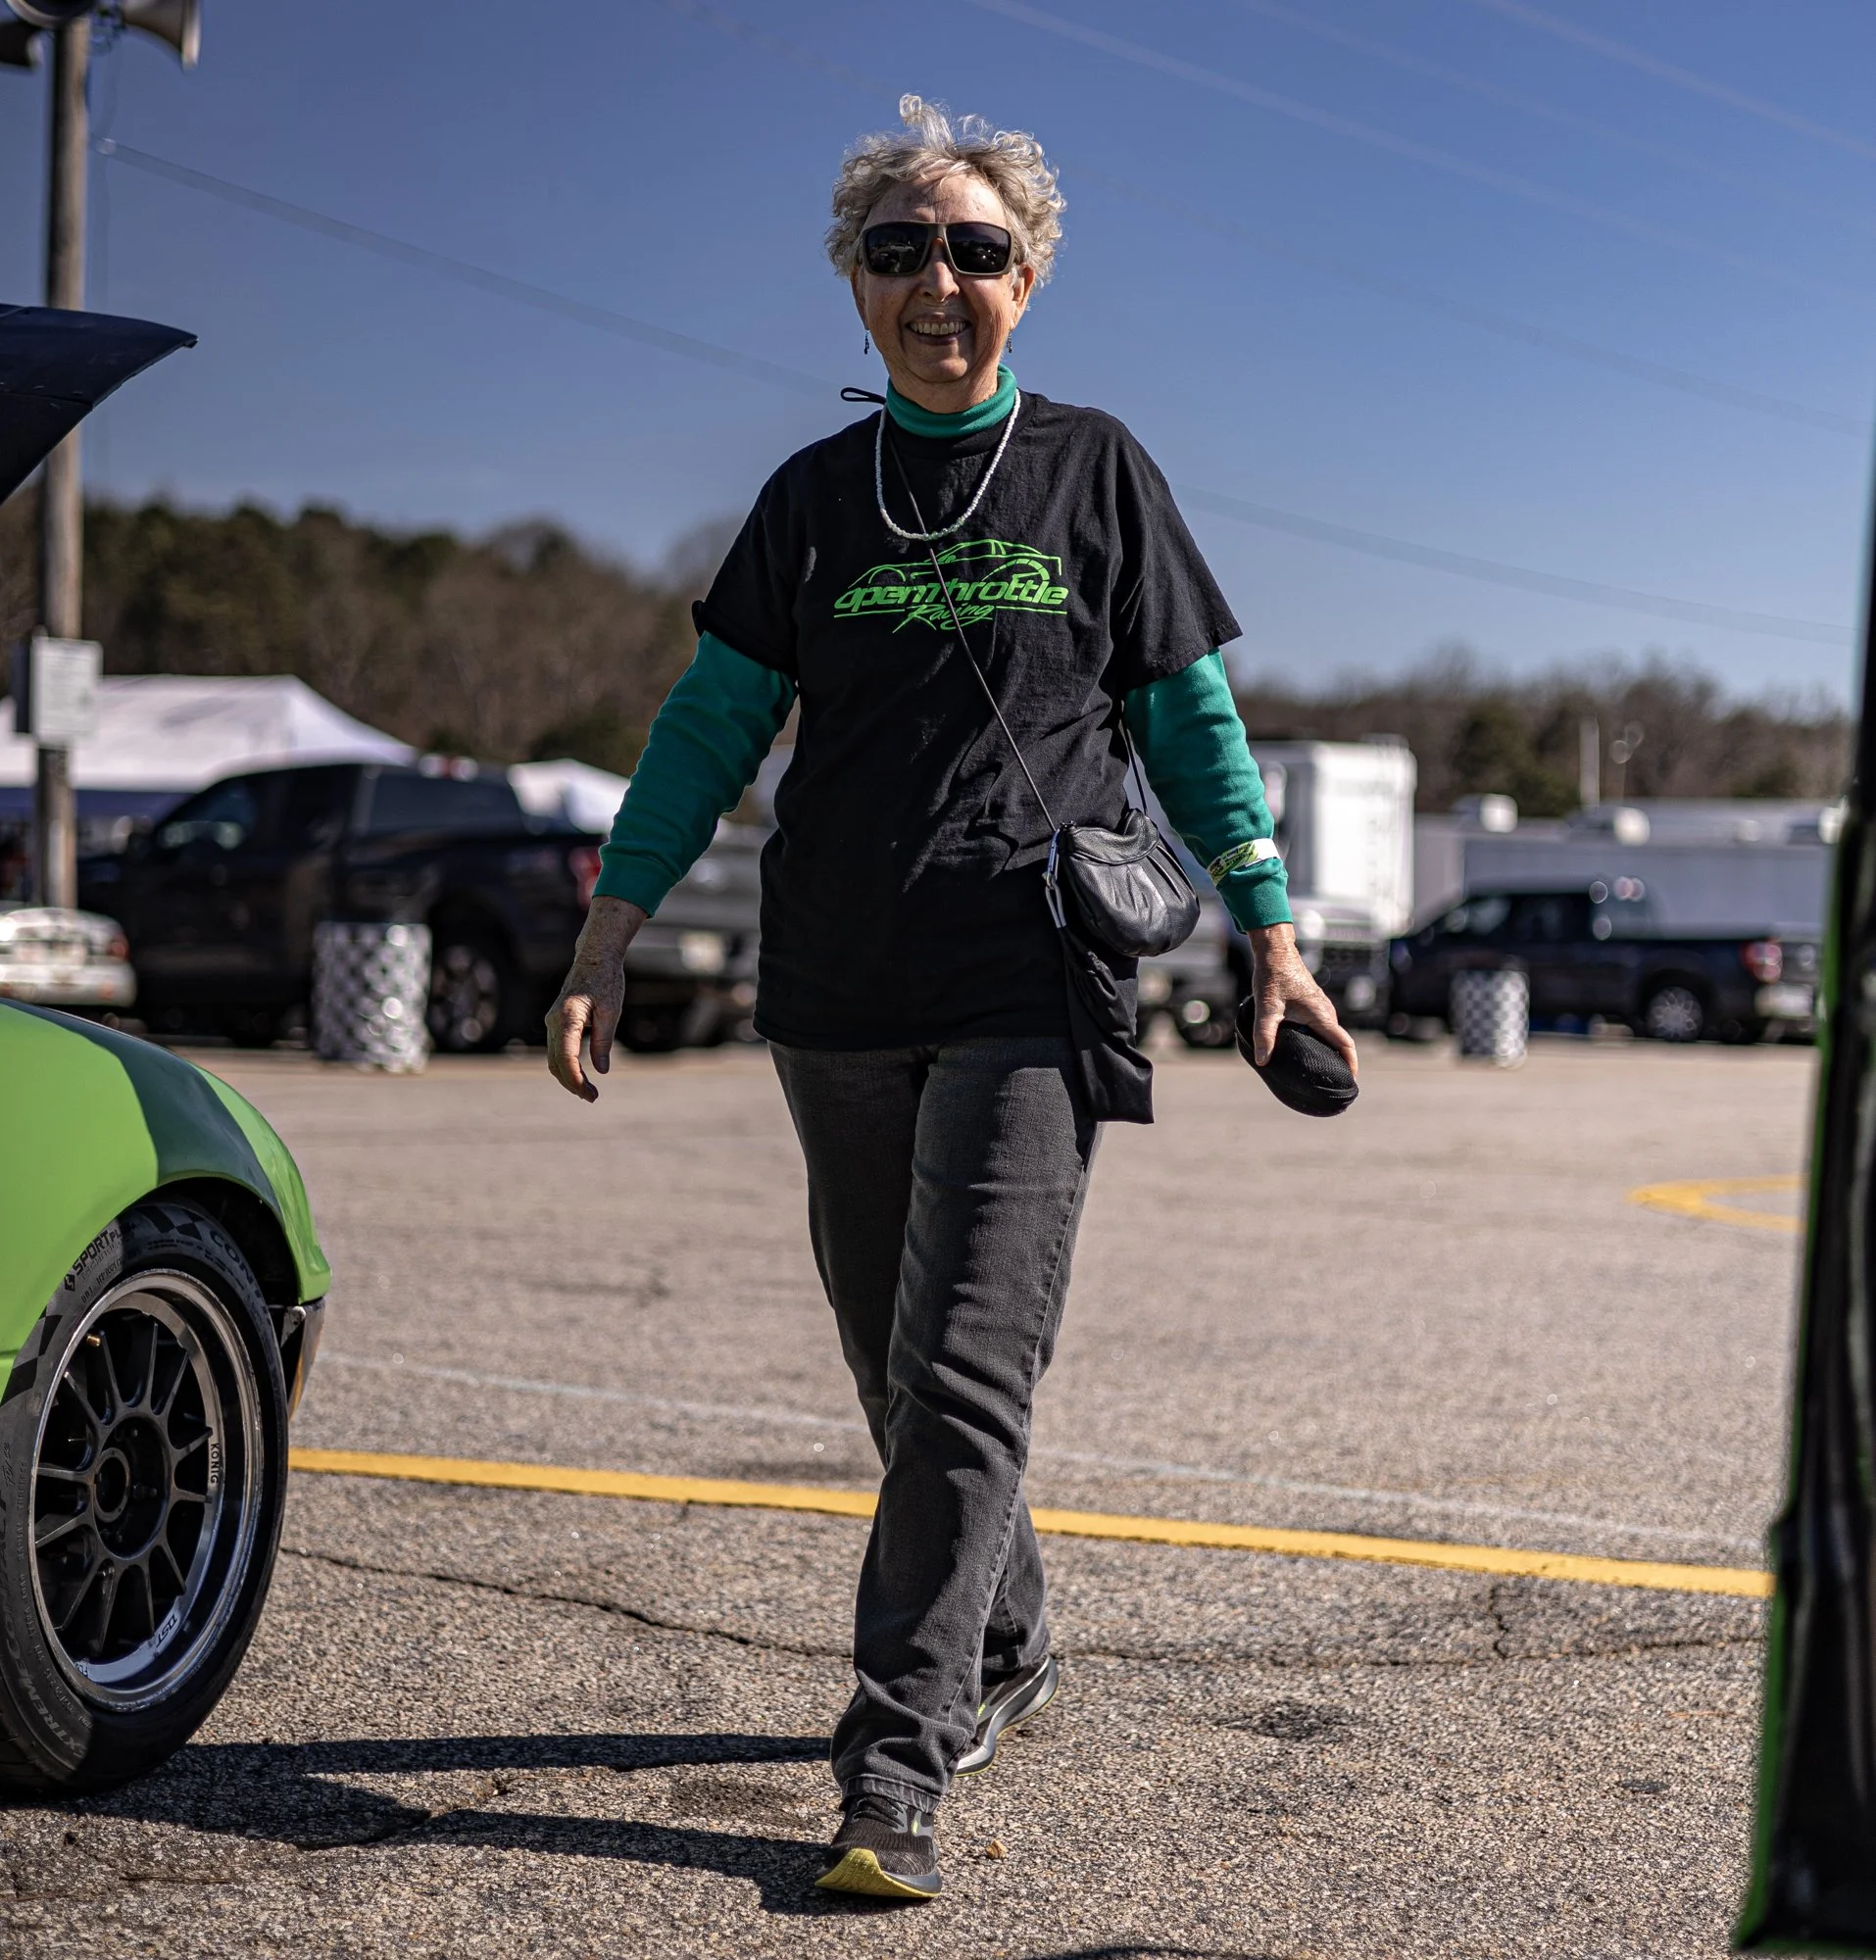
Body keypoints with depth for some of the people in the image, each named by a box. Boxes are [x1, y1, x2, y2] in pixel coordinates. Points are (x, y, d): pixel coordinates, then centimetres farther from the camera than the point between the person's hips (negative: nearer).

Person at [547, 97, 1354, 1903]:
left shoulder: (1095, 472, 6)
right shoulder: (812, 501, 10)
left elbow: (1190, 716, 9)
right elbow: (711, 728, 8)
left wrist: (1268, 934, 4)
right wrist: (608, 939, -2)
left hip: (1032, 994, -3)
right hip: (839, 1003, 3)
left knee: (962, 1375, -12)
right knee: (897, 1375, 11)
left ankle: (894, 1770, -12)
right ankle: (1004, 1655, 31)